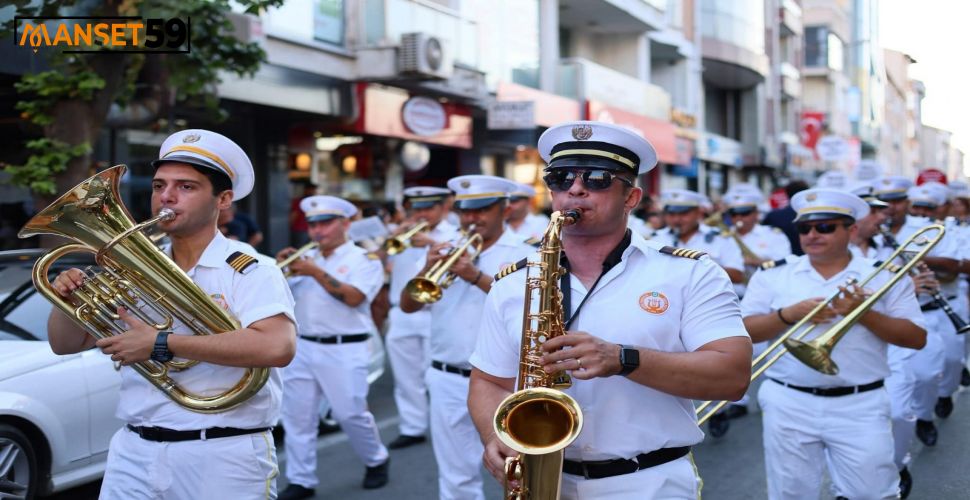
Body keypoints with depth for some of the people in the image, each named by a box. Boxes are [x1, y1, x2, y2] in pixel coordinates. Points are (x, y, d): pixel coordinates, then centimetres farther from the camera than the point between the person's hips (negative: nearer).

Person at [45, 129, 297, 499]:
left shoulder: (251, 272, -10)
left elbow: (277, 347, -28)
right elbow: (65, 344, 16)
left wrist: (162, 344, -27)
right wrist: (67, 301, -7)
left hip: (224, 459, -5)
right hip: (134, 454, 5)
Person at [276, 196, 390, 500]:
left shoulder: (364, 259, -2)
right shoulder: (305, 258, 12)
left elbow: (354, 297, -18)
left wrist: (317, 273, -19)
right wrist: (280, 269, -7)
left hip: (344, 351, -5)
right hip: (303, 348, 5)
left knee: (350, 414, 1)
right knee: (297, 416, 4)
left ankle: (376, 461, 27)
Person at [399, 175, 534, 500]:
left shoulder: (523, 255, -2)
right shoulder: (446, 252, 12)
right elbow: (408, 306, 7)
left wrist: (476, 276, -23)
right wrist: (428, 270, -11)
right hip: (449, 381, 4)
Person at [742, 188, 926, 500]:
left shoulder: (885, 275, 3)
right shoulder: (773, 275, 5)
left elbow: (917, 338, -1)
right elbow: (742, 332, 0)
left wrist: (863, 314, -14)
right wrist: (789, 314, -15)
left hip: (861, 407, -1)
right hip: (789, 404, 1)